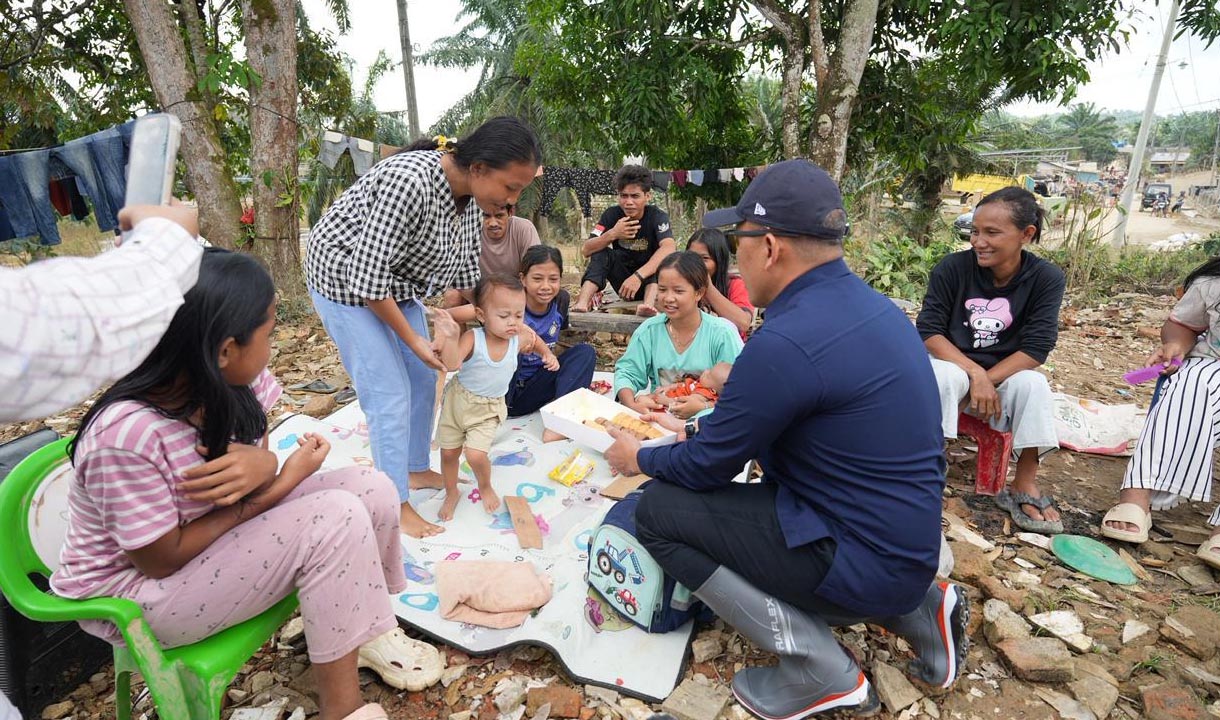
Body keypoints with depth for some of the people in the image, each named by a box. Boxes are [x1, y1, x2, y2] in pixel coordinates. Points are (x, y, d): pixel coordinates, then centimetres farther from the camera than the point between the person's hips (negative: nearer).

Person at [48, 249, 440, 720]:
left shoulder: (228, 382, -14)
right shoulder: (127, 434, -33)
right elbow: (163, 560, -24)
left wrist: (259, 466, -29)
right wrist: (279, 481, -24)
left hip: (211, 533, 7)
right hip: (135, 586, -6)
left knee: (371, 489, -8)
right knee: (337, 519, -27)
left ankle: (368, 631, 12)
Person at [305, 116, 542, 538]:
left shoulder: (472, 196, -8)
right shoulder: (410, 183, -34)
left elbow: (465, 267, 3)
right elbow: (366, 277, -30)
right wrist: (413, 339, -22)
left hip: (395, 281, 8)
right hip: (346, 279, -8)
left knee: (423, 378, 11)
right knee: (390, 393, -8)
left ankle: (416, 469, 30)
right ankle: (397, 505, 6)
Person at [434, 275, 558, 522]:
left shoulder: (519, 340, -15)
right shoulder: (472, 339, -26)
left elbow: (535, 341, 11)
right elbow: (452, 364, -43)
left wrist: (548, 355, -2)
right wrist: (449, 335, -54)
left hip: (489, 409, 0)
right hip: (457, 399, 0)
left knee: (476, 455, -14)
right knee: (448, 453, 13)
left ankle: (485, 487, 20)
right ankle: (451, 493, 42)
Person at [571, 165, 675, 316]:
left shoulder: (657, 217, -17)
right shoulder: (612, 215, -7)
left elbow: (669, 248, -37)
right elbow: (586, 250, -16)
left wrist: (639, 276, -49)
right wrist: (612, 234, -33)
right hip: (624, 285, 2)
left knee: (663, 257, -29)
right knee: (601, 253, -18)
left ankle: (649, 303, -52)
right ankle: (582, 302, -36)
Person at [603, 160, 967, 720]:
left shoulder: (787, 341, -27)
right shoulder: (865, 303, 3)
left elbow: (707, 466, -13)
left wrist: (641, 459, 6)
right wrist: (694, 429, 18)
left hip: (864, 563, -9)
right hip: (904, 542, 9)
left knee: (658, 510, -9)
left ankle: (819, 670, -2)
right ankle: (915, 609, 17)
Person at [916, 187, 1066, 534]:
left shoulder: (1046, 278, -11)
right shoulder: (952, 268, -14)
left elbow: (1036, 348, -14)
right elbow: (928, 331, -15)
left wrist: (987, 381, -25)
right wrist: (974, 373, -26)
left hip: (1005, 376, 2)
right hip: (951, 365, -1)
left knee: (1034, 384, -29)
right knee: (941, 377, -34)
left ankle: (1025, 486, -14)